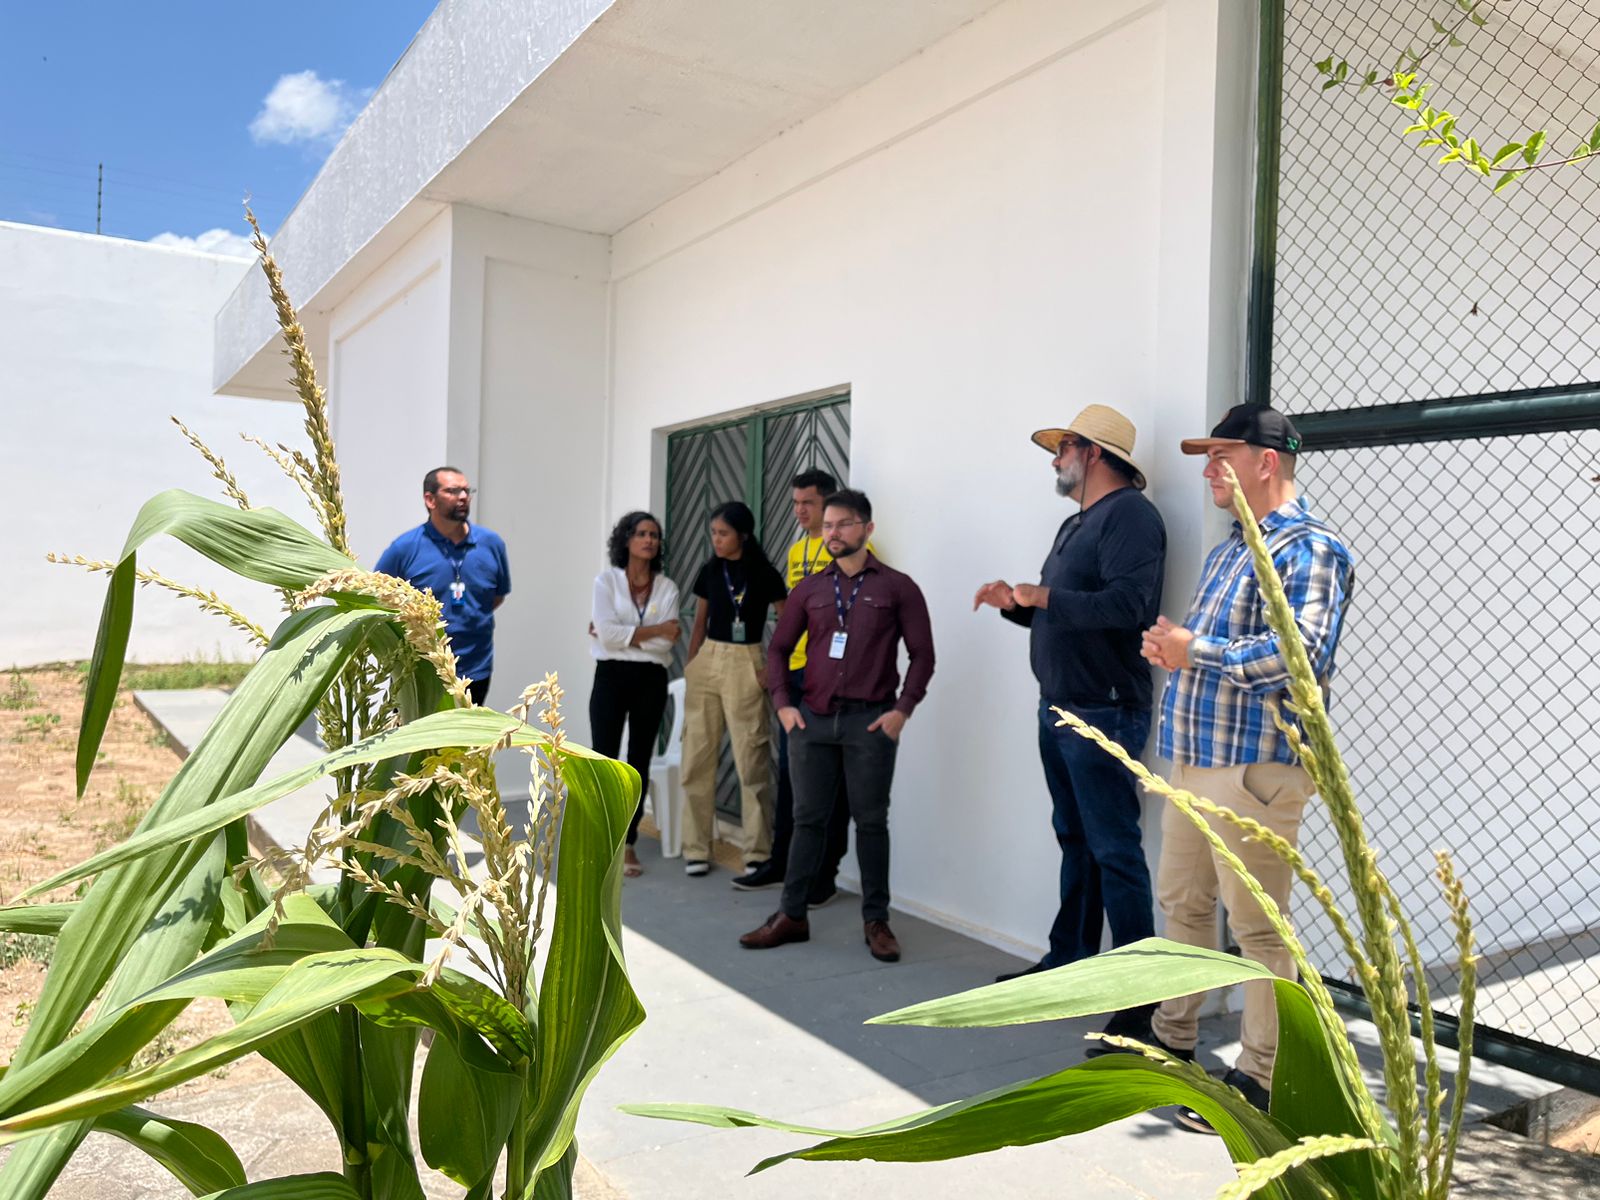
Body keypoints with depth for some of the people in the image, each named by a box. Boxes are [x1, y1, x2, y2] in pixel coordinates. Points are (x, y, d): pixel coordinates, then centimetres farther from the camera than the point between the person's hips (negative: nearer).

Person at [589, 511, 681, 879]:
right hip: (611, 677, -2)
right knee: (604, 760, -3)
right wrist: (653, 630, -12)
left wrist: (622, 634, -10)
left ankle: (628, 844, 18)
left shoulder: (667, 587, 5)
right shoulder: (606, 580, 1)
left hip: (651, 681, 2)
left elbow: (665, 643, -8)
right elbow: (607, 632, -14)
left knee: (639, 762, 8)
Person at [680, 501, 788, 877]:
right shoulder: (709, 572, 8)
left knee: (752, 761, -1)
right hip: (706, 662, 4)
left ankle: (757, 851, 8)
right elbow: (699, 624, 14)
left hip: (745, 666, -4)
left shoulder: (765, 575, -4)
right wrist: (689, 666, 8)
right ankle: (696, 848, 12)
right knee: (697, 758, 4)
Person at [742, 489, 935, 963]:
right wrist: (783, 703, 2)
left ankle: (876, 921, 15)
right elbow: (778, 648, 13)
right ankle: (791, 915, 17)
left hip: (869, 720, -3)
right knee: (808, 817, 8)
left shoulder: (897, 587, 1)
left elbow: (922, 655, 0)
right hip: (811, 717, 3)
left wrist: (902, 710, -9)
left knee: (871, 820, 4)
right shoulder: (809, 589, 9)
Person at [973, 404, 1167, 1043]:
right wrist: (1017, 604, 7)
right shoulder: (1075, 524, 19)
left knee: (1114, 849, -7)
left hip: (1103, 712, -10)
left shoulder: (1130, 514, -11)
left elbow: (1125, 605, -25)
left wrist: (1044, 595, -20)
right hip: (1059, 707, 10)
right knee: (1074, 840, 16)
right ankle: (1068, 960, 27)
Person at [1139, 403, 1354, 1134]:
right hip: (1195, 760, 9)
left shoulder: (1308, 550, -11)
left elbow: (1299, 652, -25)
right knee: (1181, 902, 17)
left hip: (1255, 767, -9)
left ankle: (1260, 1080, 14)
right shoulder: (1226, 553, 18)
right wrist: (1168, 648, 2)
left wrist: (1193, 652, -18)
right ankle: (1172, 1042, 32)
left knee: (1257, 924, 0)